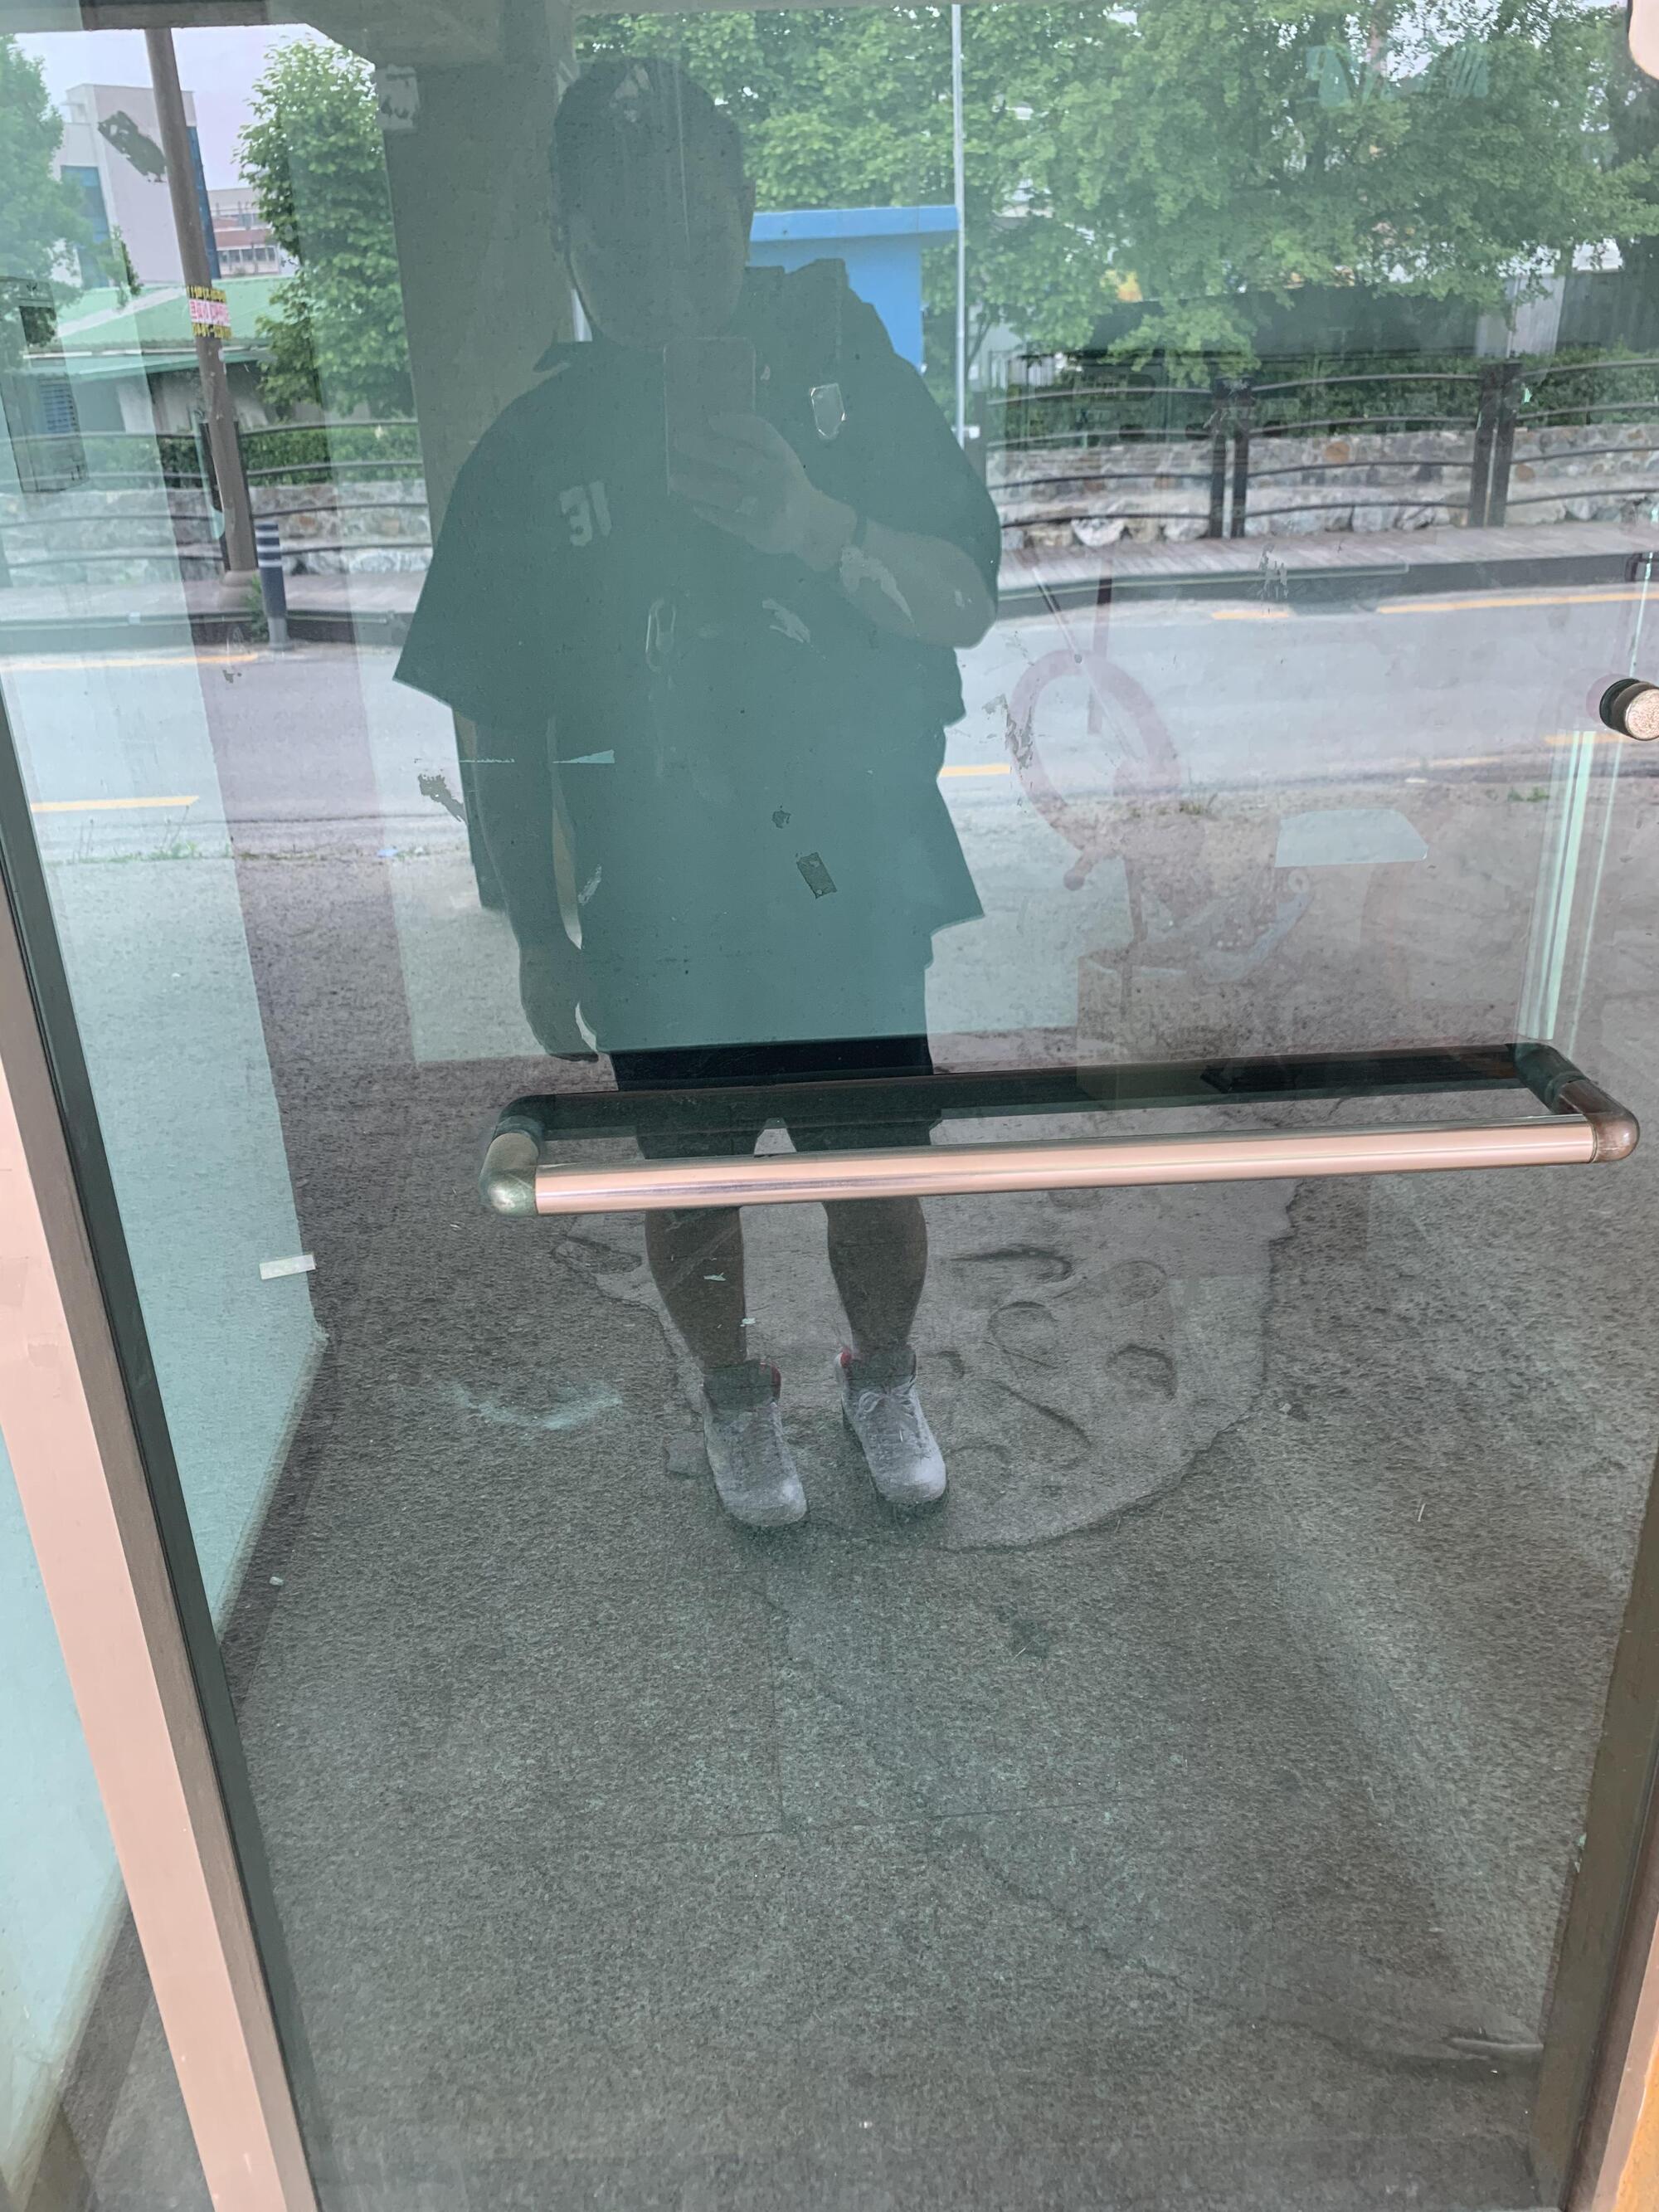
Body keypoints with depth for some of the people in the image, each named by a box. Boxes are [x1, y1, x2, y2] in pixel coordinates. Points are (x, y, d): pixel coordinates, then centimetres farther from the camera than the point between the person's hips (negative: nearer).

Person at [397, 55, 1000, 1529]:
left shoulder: (843, 367, -7)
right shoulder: (533, 455, -8)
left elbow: (967, 604, -11)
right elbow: (507, 733, -1)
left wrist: (819, 526, -30)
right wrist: (541, 939, 4)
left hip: (855, 894, 1)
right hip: (659, 919, 0)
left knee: (880, 1184, 14)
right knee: (694, 1189, 17)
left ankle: (884, 1380, 45)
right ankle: (736, 1398, 47)